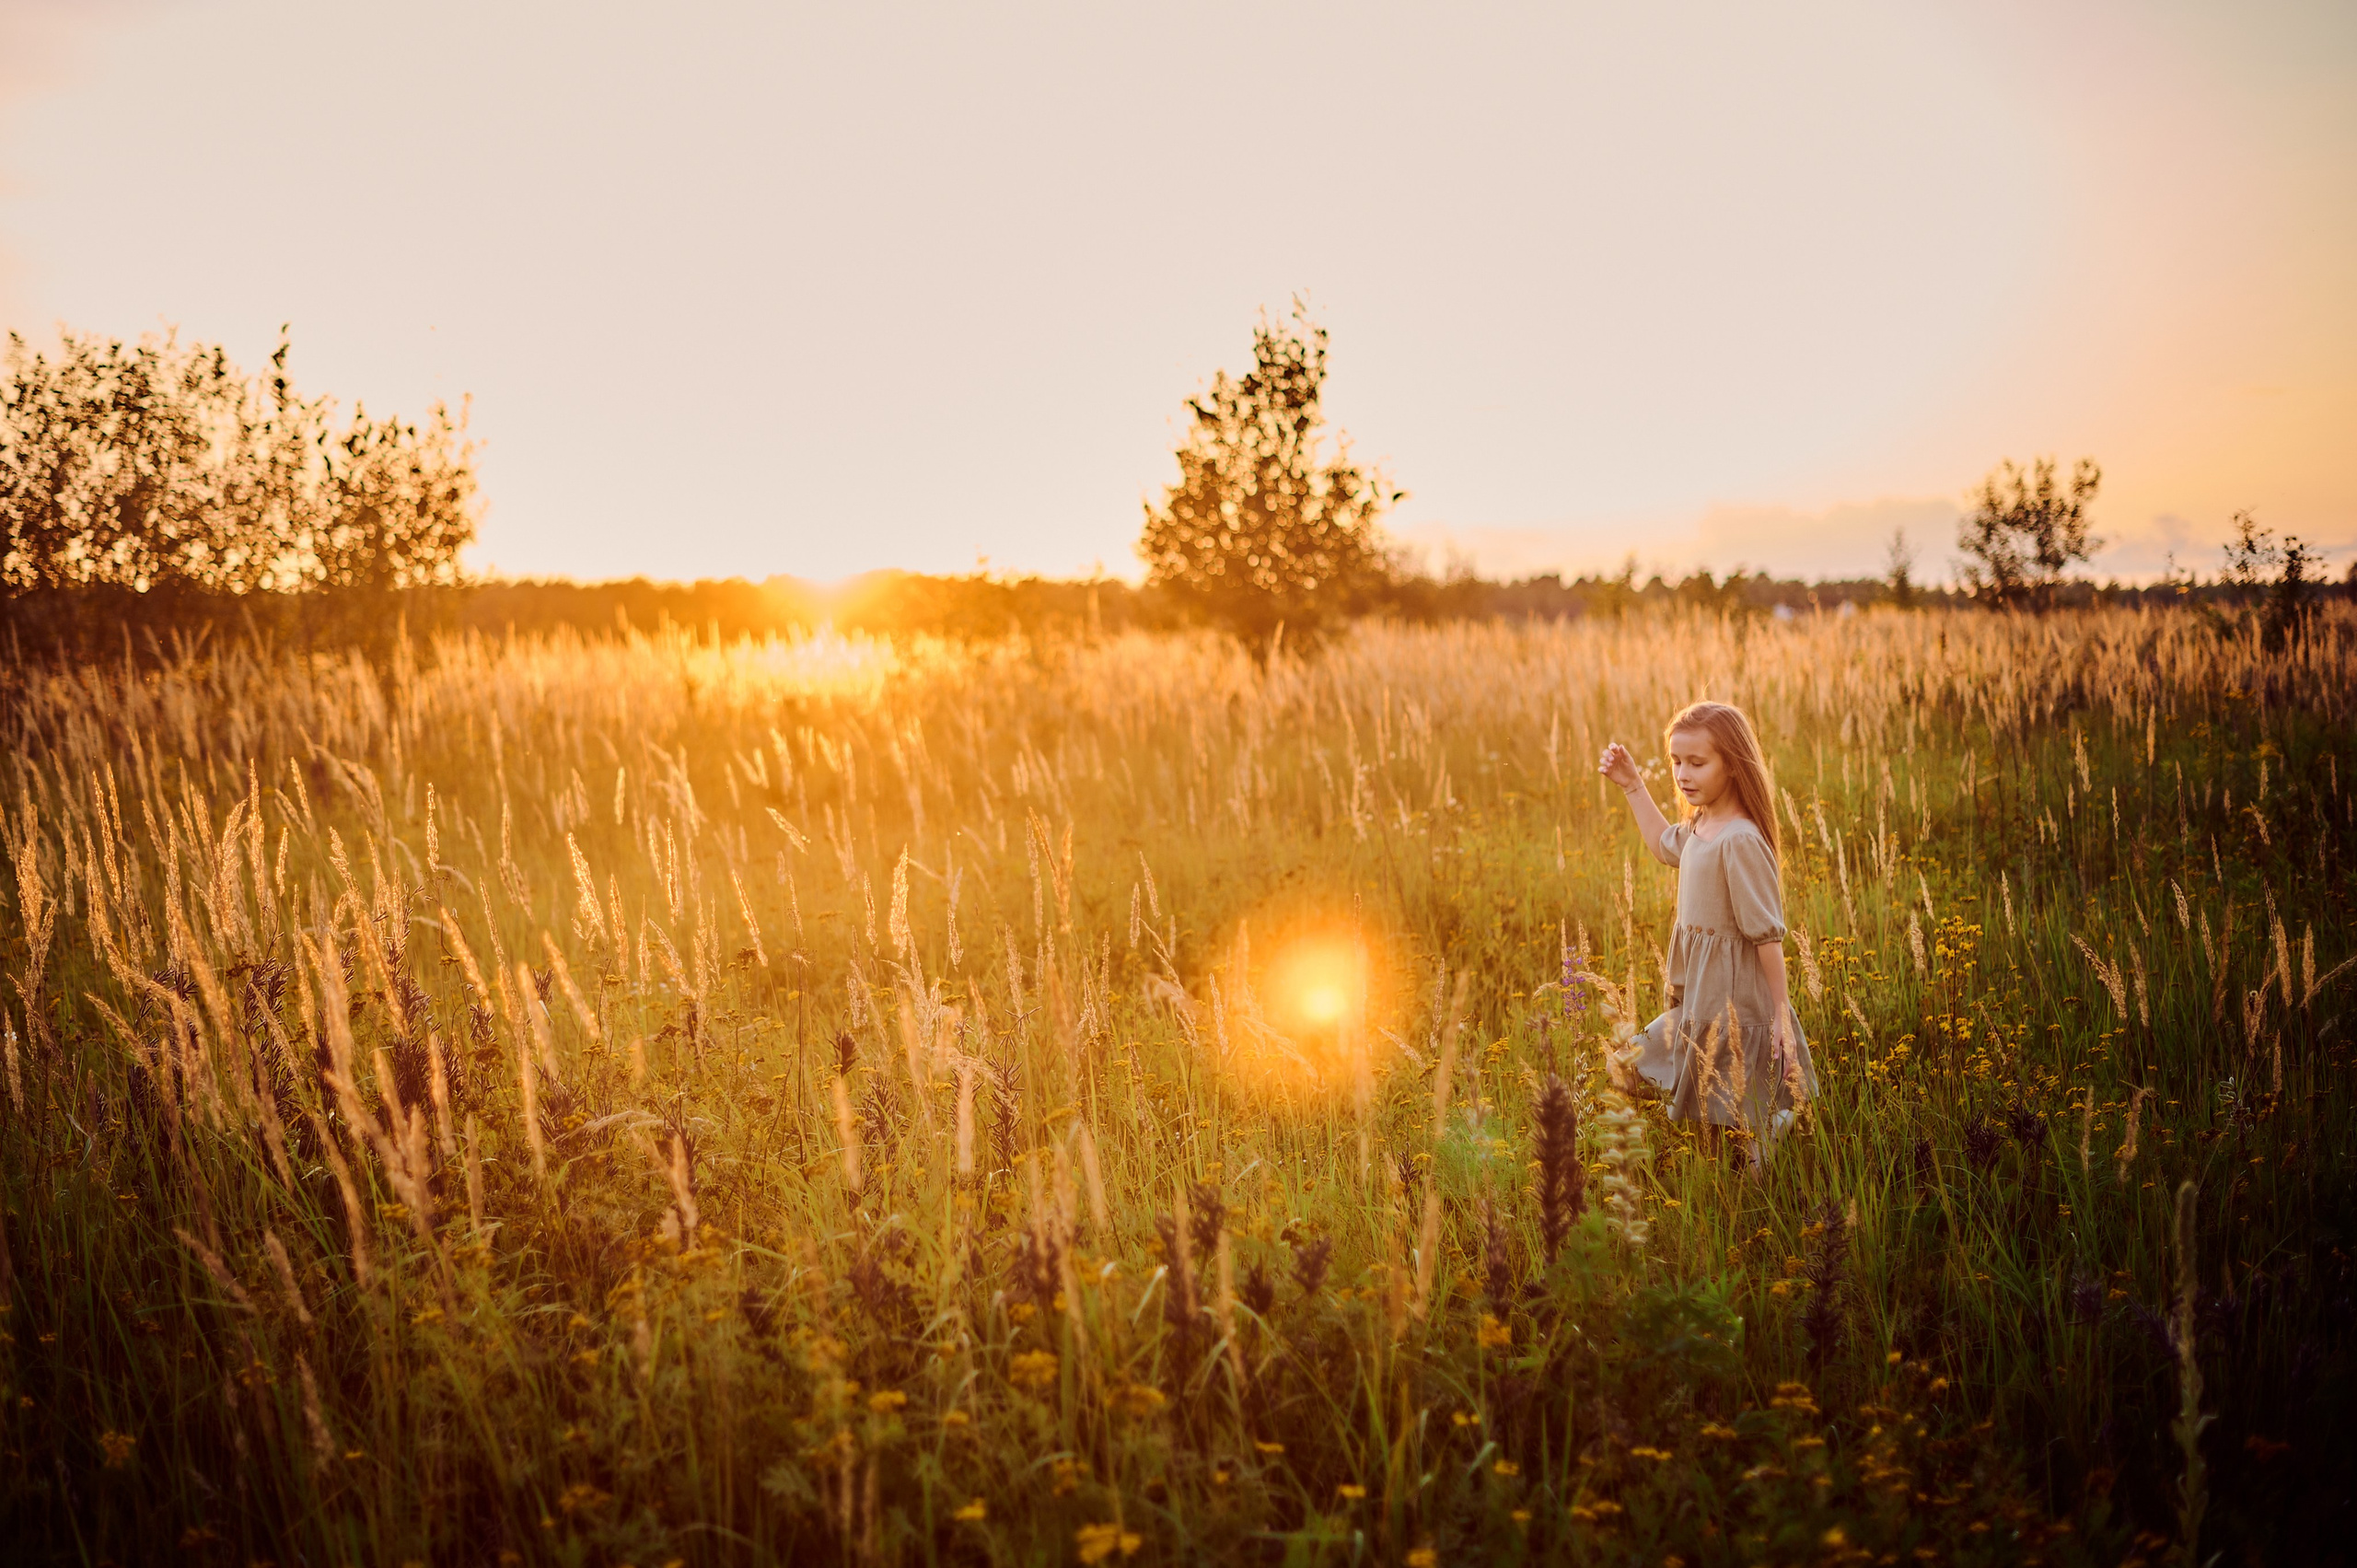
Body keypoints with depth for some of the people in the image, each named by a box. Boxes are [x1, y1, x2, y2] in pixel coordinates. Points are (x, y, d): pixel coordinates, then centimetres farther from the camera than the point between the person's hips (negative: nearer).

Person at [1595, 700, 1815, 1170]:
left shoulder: (1740, 840, -23)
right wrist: (1632, 786, 25)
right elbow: (1664, 845, 30)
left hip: (1732, 1002, -9)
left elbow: (1767, 933, -21)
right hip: (1697, 997, 10)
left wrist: (1781, 1016, -18)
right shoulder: (1699, 826, 5)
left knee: (1744, 1121, -1)